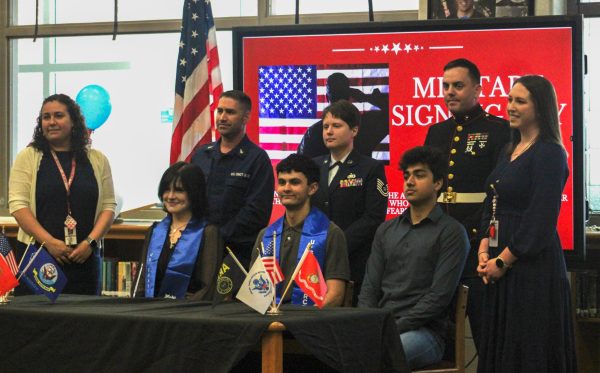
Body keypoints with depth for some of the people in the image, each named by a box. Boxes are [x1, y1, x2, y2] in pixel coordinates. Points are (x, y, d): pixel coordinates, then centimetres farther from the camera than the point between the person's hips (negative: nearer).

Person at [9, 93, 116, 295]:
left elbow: (109, 206, 8)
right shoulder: (28, 157, 4)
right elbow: (18, 204, -4)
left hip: (84, 257, 2)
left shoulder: (97, 160, 11)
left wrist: (90, 242, -8)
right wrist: (49, 241, -14)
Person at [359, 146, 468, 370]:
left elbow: (439, 297, -9)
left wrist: (396, 327, -15)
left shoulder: (451, 232, 0)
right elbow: (370, 287, 15)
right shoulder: (387, 230, 20)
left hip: (425, 332, -5)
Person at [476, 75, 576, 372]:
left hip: (533, 267, -8)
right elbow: (491, 207, 16)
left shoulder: (550, 154, -11)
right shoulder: (509, 152, 15)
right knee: (499, 347, 11)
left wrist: (502, 262, -13)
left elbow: (541, 221, -17)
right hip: (499, 269, 9)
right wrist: (484, 253, 2)